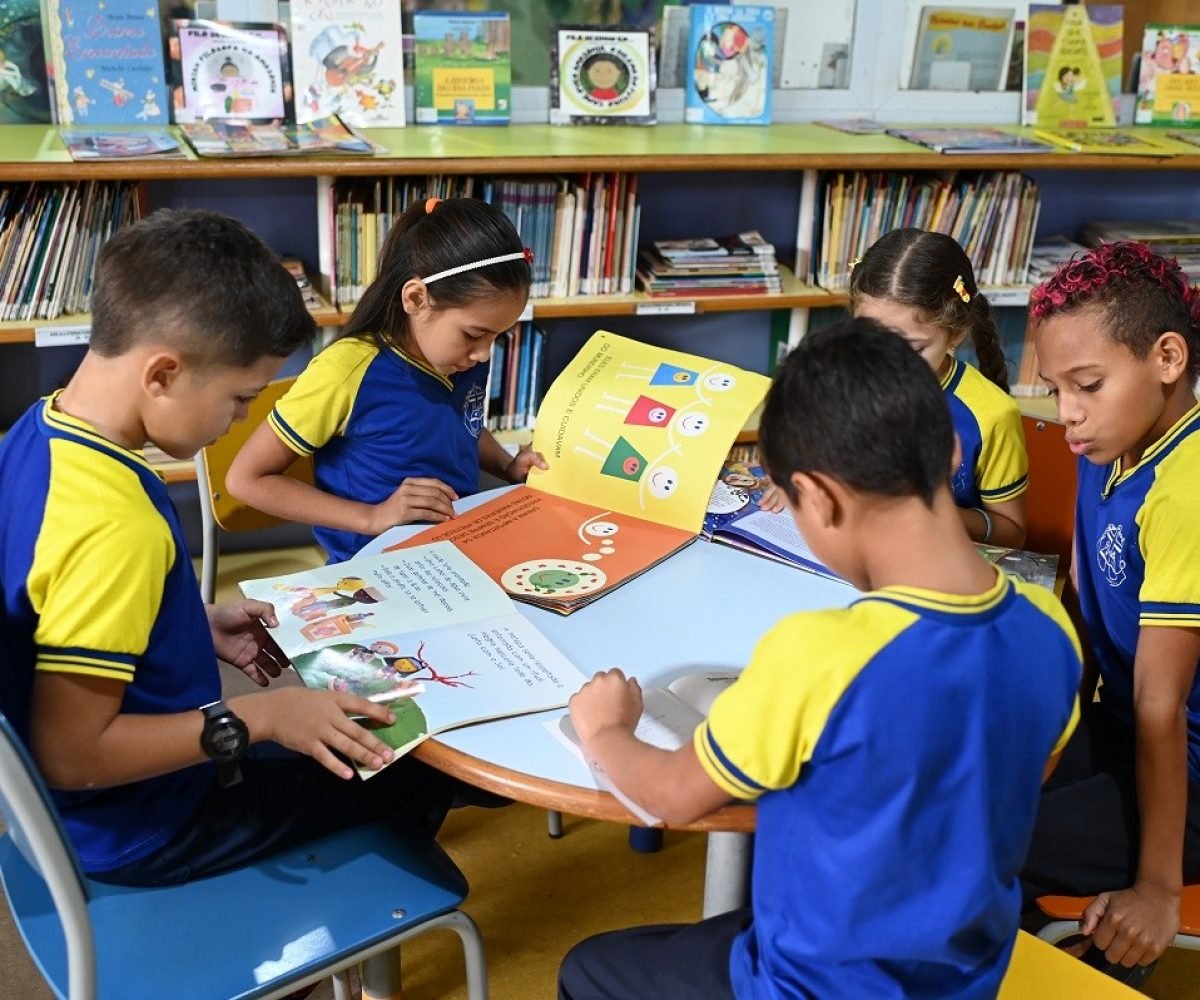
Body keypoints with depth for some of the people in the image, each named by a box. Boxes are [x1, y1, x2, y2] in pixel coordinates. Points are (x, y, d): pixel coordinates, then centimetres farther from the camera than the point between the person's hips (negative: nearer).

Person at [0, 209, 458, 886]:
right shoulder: (116, 525, -35)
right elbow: (71, 754, -31)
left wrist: (198, 627, 5)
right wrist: (255, 718, -24)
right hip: (140, 828, -9)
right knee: (421, 762, 5)